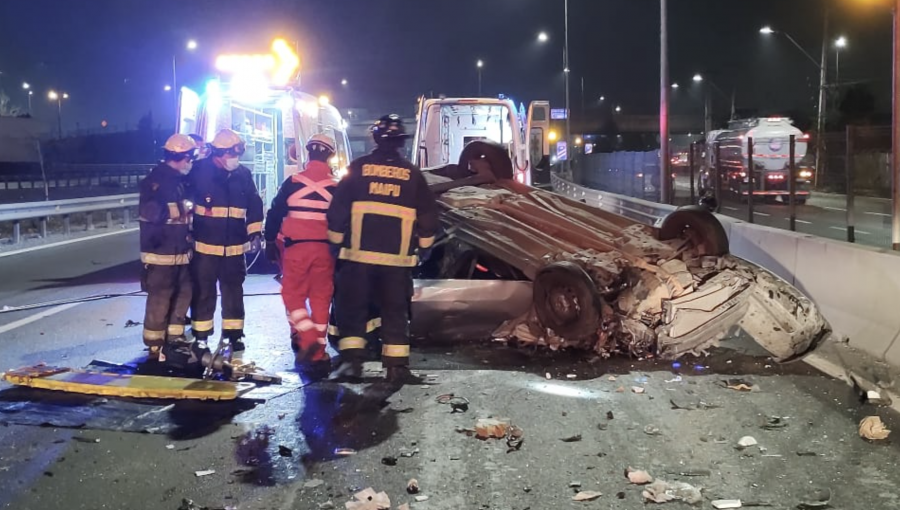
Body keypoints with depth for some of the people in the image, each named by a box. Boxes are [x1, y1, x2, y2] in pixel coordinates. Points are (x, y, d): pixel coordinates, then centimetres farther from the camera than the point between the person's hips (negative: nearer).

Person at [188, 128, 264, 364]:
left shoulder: (243, 174, 4)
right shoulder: (200, 172, -8)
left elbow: (254, 205, 11)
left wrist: (255, 233, 5)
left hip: (234, 247, 3)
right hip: (205, 246, -3)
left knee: (233, 294, 10)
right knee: (203, 293, 4)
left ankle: (234, 338, 19)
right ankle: (200, 339, 14)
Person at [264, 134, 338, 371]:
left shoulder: (293, 182, -1)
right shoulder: (335, 187, 4)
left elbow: (275, 214, 1)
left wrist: (270, 242, 9)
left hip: (296, 247, -2)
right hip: (324, 248, 2)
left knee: (293, 294, 9)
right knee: (321, 298, 6)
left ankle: (307, 339, -10)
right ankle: (318, 352, 8)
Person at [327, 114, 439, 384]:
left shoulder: (358, 168, 0)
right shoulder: (412, 173, 4)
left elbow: (338, 207, 0)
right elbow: (428, 212, 7)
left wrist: (336, 236, 12)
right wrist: (424, 240, 21)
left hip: (359, 253, -1)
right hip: (398, 257, 1)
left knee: (353, 307, 8)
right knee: (395, 311, 8)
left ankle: (351, 360, 1)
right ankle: (397, 366, 7)